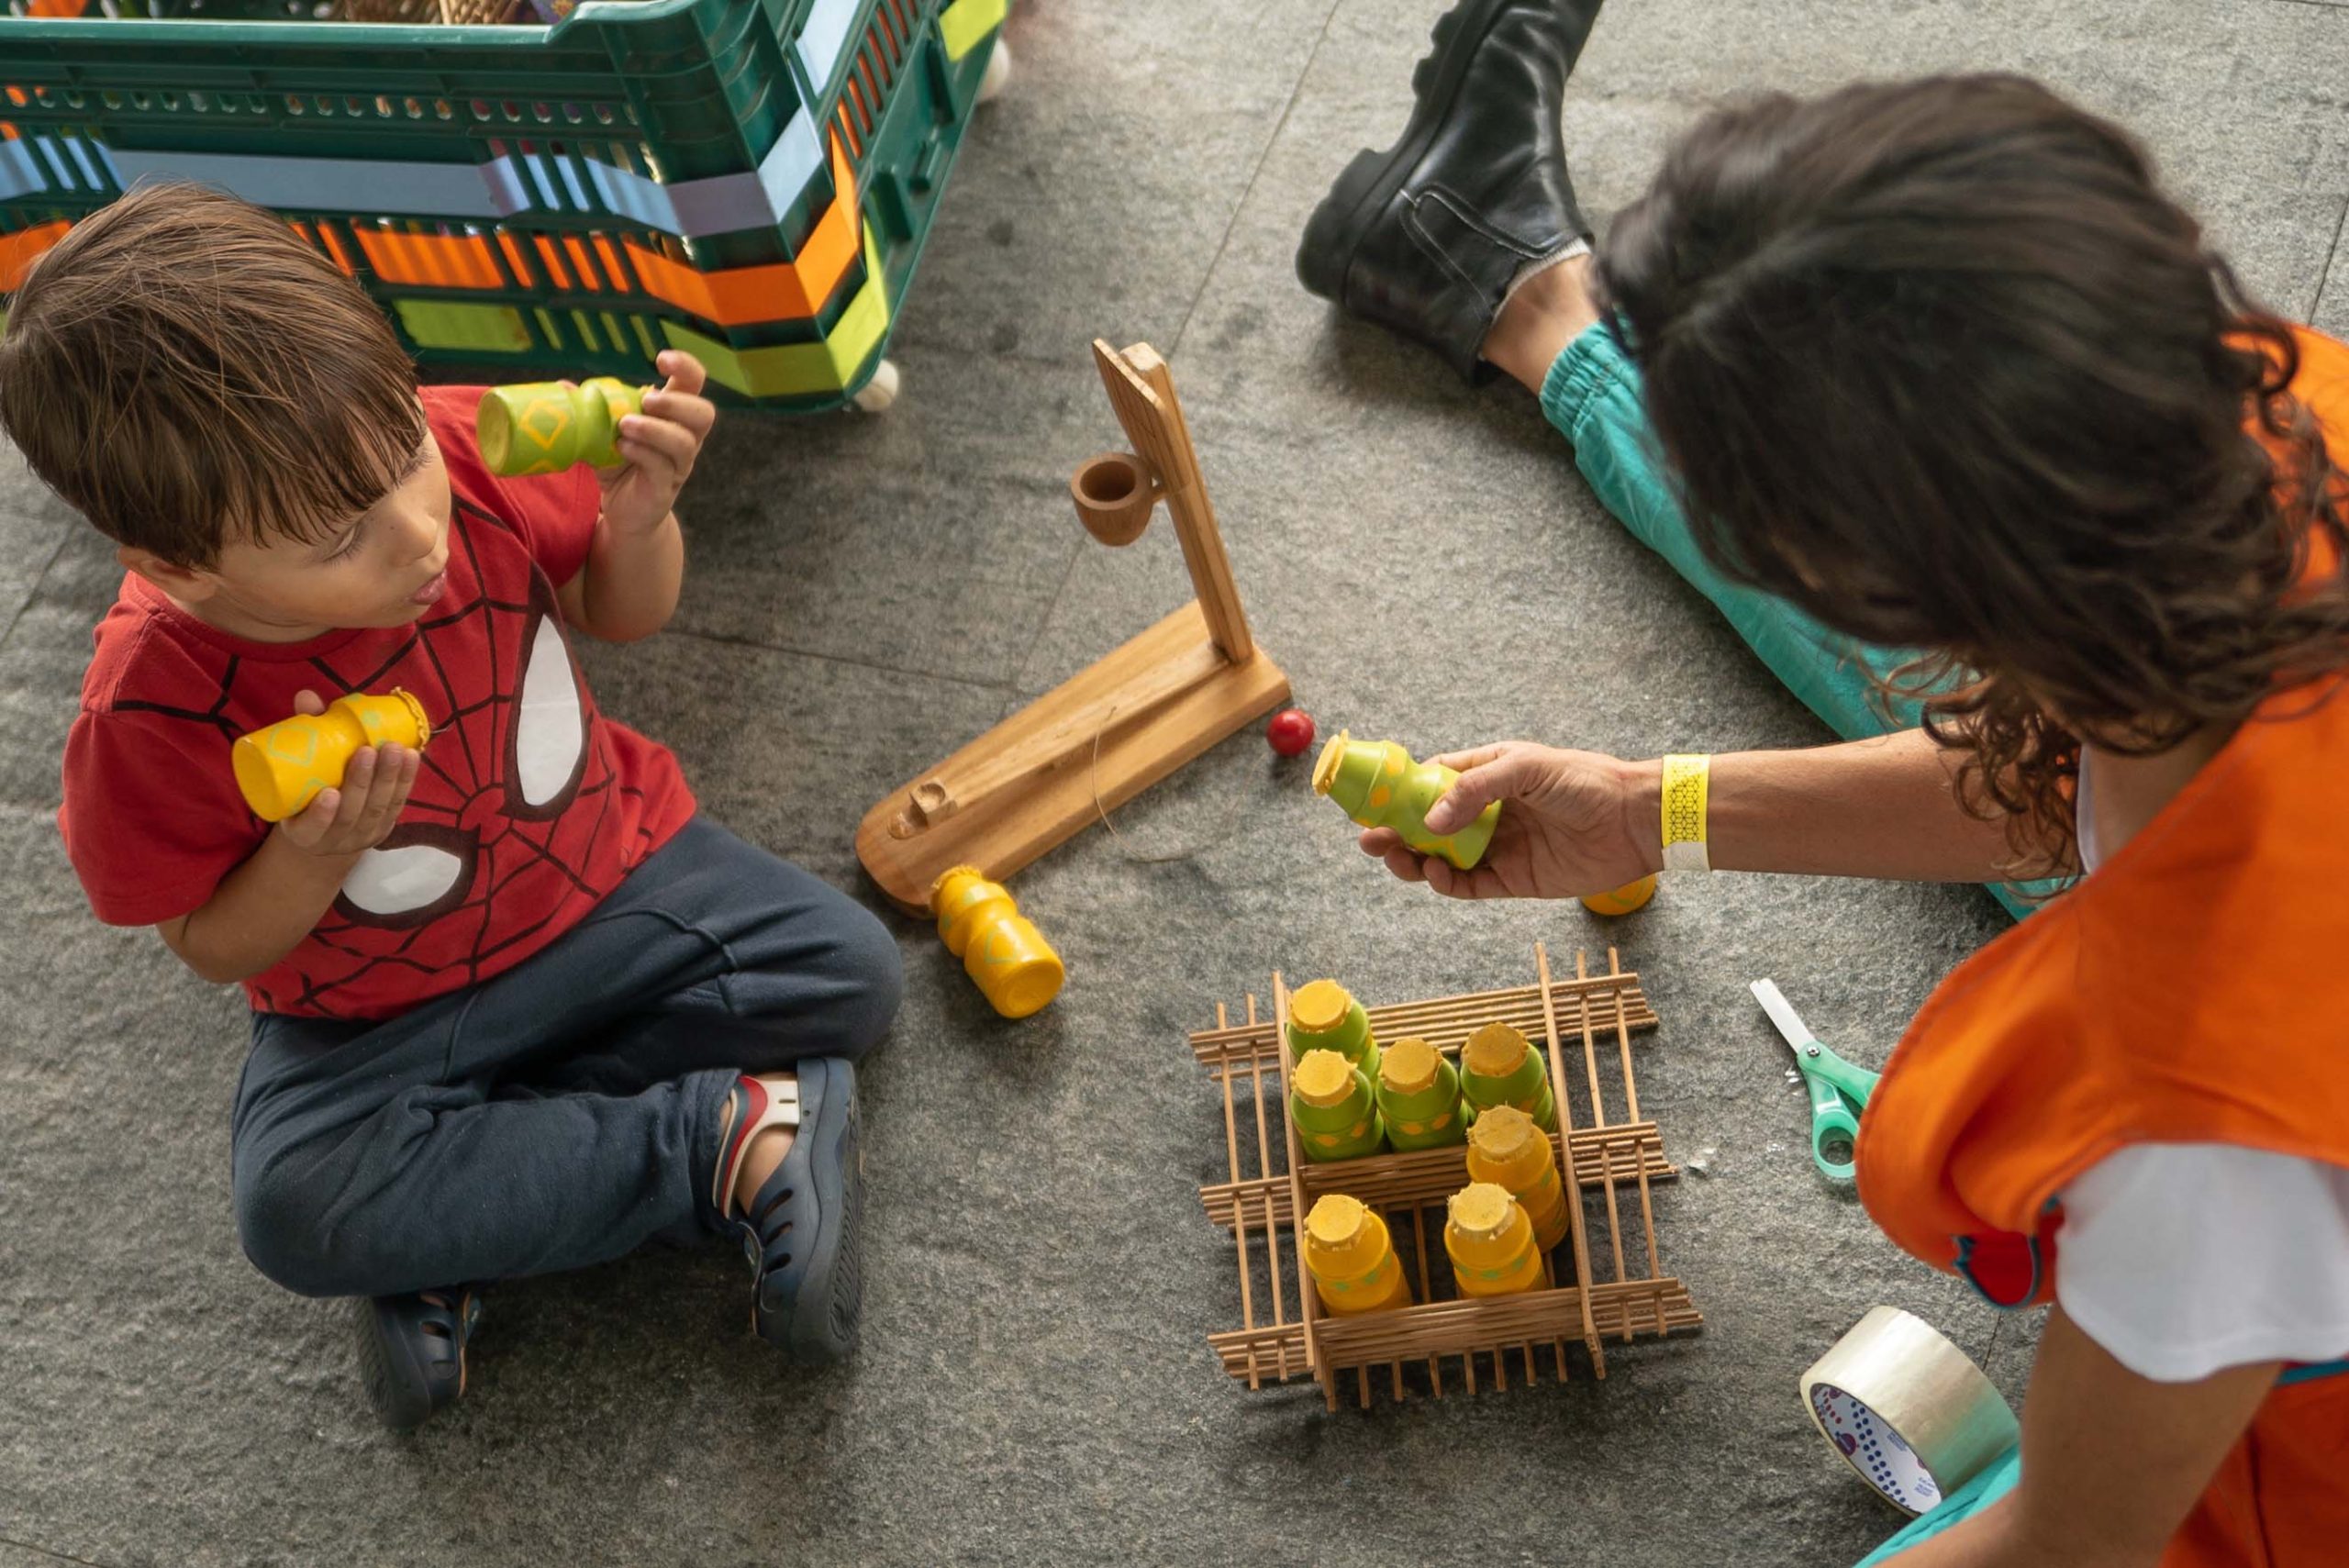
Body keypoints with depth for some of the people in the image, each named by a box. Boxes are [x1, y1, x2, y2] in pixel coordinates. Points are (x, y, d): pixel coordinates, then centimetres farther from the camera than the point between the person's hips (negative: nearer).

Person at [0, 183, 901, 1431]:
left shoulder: (466, 451, -23)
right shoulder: (153, 714, -28)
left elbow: (620, 618, -2)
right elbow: (213, 945, -11)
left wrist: (638, 518, -25)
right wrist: (313, 855, -33)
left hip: (603, 873, 3)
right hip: (376, 1005, -3)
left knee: (850, 973, -12)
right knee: (296, 1212, -27)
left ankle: (464, 1202, -11)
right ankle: (729, 1134, -17)